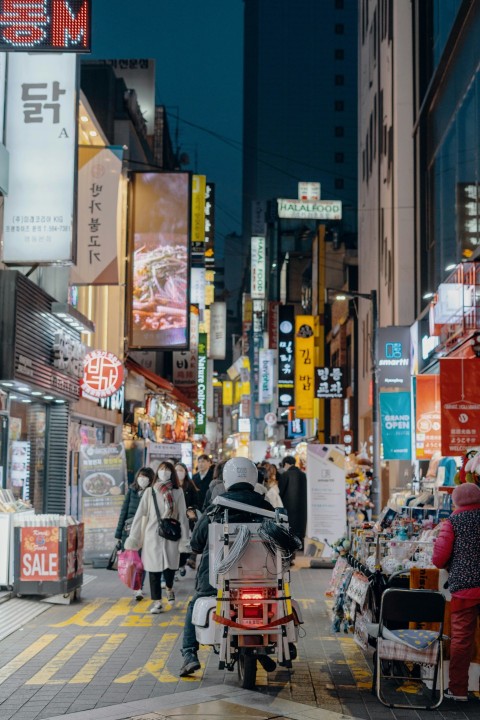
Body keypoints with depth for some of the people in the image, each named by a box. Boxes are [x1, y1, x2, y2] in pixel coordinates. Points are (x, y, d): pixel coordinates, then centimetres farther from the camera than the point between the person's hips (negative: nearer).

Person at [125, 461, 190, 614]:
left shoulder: (178, 492, 4)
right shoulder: (150, 492, 4)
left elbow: (182, 516, 3)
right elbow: (140, 515, 4)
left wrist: (184, 540, -2)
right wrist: (133, 538, -1)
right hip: (152, 536, 0)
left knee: (170, 567, 0)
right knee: (154, 569, 0)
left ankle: (169, 589, 33)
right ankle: (157, 602, 8)